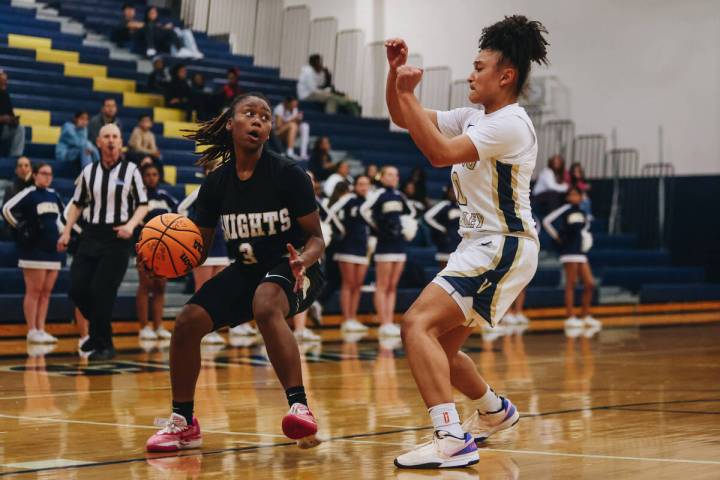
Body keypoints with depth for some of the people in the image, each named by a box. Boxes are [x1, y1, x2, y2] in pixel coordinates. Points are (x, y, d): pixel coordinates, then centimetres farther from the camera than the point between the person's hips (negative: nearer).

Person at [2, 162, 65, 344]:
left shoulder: (53, 195, 12)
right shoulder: (29, 194, -7)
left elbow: (62, 214, 29)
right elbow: (7, 209, -14)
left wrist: (60, 232, 16)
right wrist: (22, 228, -10)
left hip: (53, 249, 6)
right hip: (34, 250, -6)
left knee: (46, 292, 6)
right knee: (34, 291, -4)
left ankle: (41, 330, 10)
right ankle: (32, 331, -1)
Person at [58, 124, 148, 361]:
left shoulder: (130, 170, 0)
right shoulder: (88, 171, 9)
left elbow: (143, 205, 0)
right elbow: (77, 204, 18)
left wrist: (131, 225, -17)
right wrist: (66, 232, 8)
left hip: (117, 236, -4)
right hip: (91, 234, 4)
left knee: (102, 291, -10)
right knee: (77, 288, -2)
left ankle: (103, 344, 4)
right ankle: (99, 329, 22)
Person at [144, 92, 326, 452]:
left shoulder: (288, 174, -13)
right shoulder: (216, 183, -2)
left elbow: (316, 237, -10)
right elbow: (199, 247, 6)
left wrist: (304, 259, -33)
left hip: (291, 271, -5)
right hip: (245, 272, 5)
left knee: (265, 304, -38)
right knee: (188, 321, -13)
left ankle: (299, 407, -42)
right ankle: (183, 423, 6)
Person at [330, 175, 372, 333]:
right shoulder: (349, 199, -7)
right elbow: (332, 211, -16)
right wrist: (340, 228, -11)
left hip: (362, 247, 5)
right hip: (347, 245, -5)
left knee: (358, 285, 6)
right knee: (348, 284, -4)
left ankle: (353, 319, 11)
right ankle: (347, 320, -3)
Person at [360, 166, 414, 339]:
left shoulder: (399, 196, 14)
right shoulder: (379, 194, -6)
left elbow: (411, 212, 30)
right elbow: (364, 209, -20)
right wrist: (376, 225, -13)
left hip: (399, 244, 7)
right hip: (385, 244, -7)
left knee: (392, 287, 8)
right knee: (382, 286, -4)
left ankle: (390, 322, 9)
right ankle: (384, 324, -5)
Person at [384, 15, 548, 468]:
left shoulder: (509, 123, -15)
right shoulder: (474, 119, 13)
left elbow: (439, 152, -27)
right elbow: (404, 119, 16)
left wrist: (408, 93, -24)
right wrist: (396, 70, 1)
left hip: (502, 248, -10)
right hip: (482, 246, 10)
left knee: (418, 324, -24)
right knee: (439, 347, 19)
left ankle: (453, 440, -30)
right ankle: (496, 411, 44)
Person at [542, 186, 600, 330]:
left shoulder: (584, 214, 15)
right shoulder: (566, 209, -4)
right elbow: (547, 221, -11)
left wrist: (586, 243, 11)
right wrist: (557, 236, -6)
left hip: (581, 253, 7)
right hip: (570, 252, -7)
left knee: (590, 284, 4)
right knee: (571, 283, -7)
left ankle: (586, 316, 14)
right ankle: (570, 317, -5)